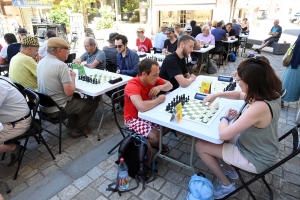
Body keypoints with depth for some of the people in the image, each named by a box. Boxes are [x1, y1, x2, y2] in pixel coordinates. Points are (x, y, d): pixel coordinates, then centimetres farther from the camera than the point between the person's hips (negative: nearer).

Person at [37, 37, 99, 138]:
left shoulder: (41, 62, 3)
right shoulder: (61, 65, -24)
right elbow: (69, 92, -26)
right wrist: (73, 77, -10)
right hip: (57, 109, -9)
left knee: (76, 97, 31)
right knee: (93, 101, 6)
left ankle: (71, 124, 37)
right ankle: (78, 130, 17)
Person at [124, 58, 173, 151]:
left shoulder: (152, 79, -10)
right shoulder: (132, 86, -32)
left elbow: (169, 85, 2)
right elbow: (142, 107, -48)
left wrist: (160, 87, -22)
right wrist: (159, 100, -30)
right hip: (134, 118, -7)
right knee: (156, 137, -24)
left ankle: (154, 141, 21)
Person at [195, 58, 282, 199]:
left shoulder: (259, 108, -38)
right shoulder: (268, 93, -10)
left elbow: (223, 134, -34)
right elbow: (240, 95, 10)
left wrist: (225, 118, -14)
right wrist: (217, 95, -3)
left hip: (255, 159, -8)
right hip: (260, 149, 9)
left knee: (200, 146, -3)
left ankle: (225, 185, 16)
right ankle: (228, 169, 33)